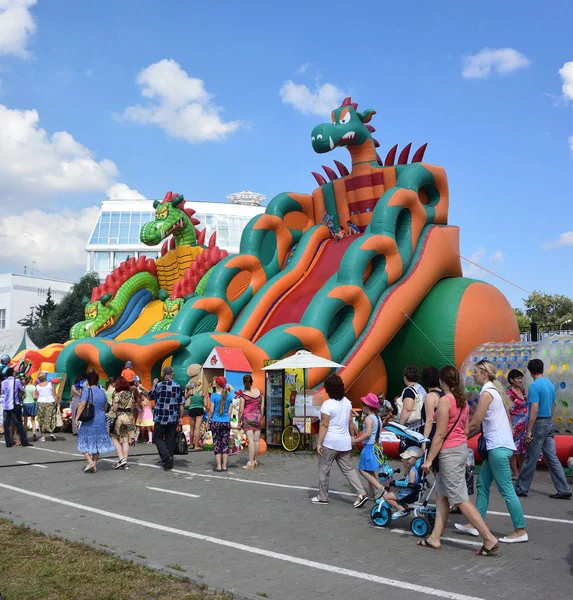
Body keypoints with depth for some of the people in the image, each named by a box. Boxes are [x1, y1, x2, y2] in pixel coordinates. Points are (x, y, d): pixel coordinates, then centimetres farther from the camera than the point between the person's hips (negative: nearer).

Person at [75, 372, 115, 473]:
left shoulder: (86, 390, -11)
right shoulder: (102, 392, 6)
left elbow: (82, 405, -21)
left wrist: (77, 418, -17)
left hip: (88, 422, -5)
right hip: (100, 421, 5)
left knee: (84, 442, 7)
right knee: (97, 442, 14)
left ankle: (90, 462, -10)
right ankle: (94, 465, 16)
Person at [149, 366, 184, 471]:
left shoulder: (159, 385, -8)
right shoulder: (179, 387, 1)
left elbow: (150, 397, 6)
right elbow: (181, 404, 2)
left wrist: (153, 385, 18)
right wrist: (181, 417, 10)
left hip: (160, 418, -3)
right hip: (173, 419, 3)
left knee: (158, 437, 8)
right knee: (170, 439, 10)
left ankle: (166, 457, -12)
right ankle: (169, 462, 13)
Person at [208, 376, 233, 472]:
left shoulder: (214, 396, -7)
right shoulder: (229, 396, 3)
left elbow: (211, 411, -6)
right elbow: (229, 411, 6)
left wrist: (209, 421, 5)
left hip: (216, 422, -3)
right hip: (226, 422, 3)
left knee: (217, 444, 3)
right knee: (225, 444, 7)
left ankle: (218, 466, 1)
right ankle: (224, 466, 9)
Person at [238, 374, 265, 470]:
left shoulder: (244, 395, -10)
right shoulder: (259, 391, 4)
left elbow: (241, 410, -8)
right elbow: (262, 406, 9)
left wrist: (239, 421, 3)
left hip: (247, 417, -4)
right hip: (257, 416, 4)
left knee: (251, 440, -7)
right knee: (257, 439, 10)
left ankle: (250, 463, -7)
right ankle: (255, 460, 21)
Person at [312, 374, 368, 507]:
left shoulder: (327, 404, -16)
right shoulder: (347, 402, 5)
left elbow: (324, 425, -17)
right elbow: (350, 422, 10)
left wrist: (319, 443, -14)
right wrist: (353, 437, 21)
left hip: (330, 442, -7)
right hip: (345, 442, 7)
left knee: (324, 469, 7)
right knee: (348, 469, 12)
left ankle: (322, 497, 16)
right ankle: (361, 493, 1)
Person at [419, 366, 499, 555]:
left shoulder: (445, 400, -16)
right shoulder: (462, 400, 8)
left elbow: (440, 434, -18)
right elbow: (466, 430, 13)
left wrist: (429, 459, -13)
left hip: (449, 452, -9)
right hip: (462, 448, 9)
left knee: (461, 499, -3)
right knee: (441, 495, 15)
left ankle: (490, 539, -3)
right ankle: (435, 538, 20)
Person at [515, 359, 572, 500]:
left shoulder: (534, 386, -16)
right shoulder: (550, 384, 10)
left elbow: (534, 410, -21)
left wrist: (528, 431, -19)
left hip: (539, 424, -8)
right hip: (549, 423, 8)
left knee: (530, 459, 1)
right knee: (552, 458, 10)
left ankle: (521, 489, 11)